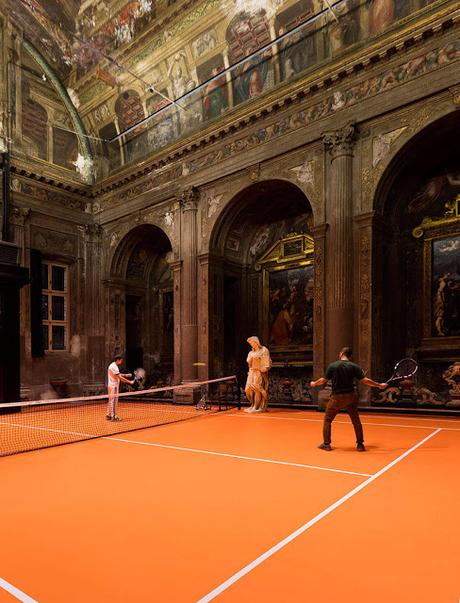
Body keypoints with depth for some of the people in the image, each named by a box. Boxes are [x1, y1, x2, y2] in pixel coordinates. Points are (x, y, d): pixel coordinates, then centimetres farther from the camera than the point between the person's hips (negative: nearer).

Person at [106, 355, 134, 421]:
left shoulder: (113, 366, 13)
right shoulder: (114, 367, -19)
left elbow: (118, 375, 24)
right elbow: (120, 377, -22)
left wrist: (125, 375, 10)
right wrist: (130, 382, -21)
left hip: (112, 386, 10)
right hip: (113, 386, -10)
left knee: (111, 401, 14)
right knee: (113, 401, -6)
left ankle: (108, 415, 20)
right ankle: (113, 416, -3)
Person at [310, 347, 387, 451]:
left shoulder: (332, 366, -4)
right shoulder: (354, 366, -3)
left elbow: (323, 380, -3)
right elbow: (364, 381, -7)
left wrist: (314, 383, 16)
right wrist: (379, 385, 4)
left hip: (336, 397, -1)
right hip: (351, 396, 2)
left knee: (327, 420, 13)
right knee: (356, 421, 16)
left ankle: (326, 443, 12)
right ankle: (360, 444, 18)